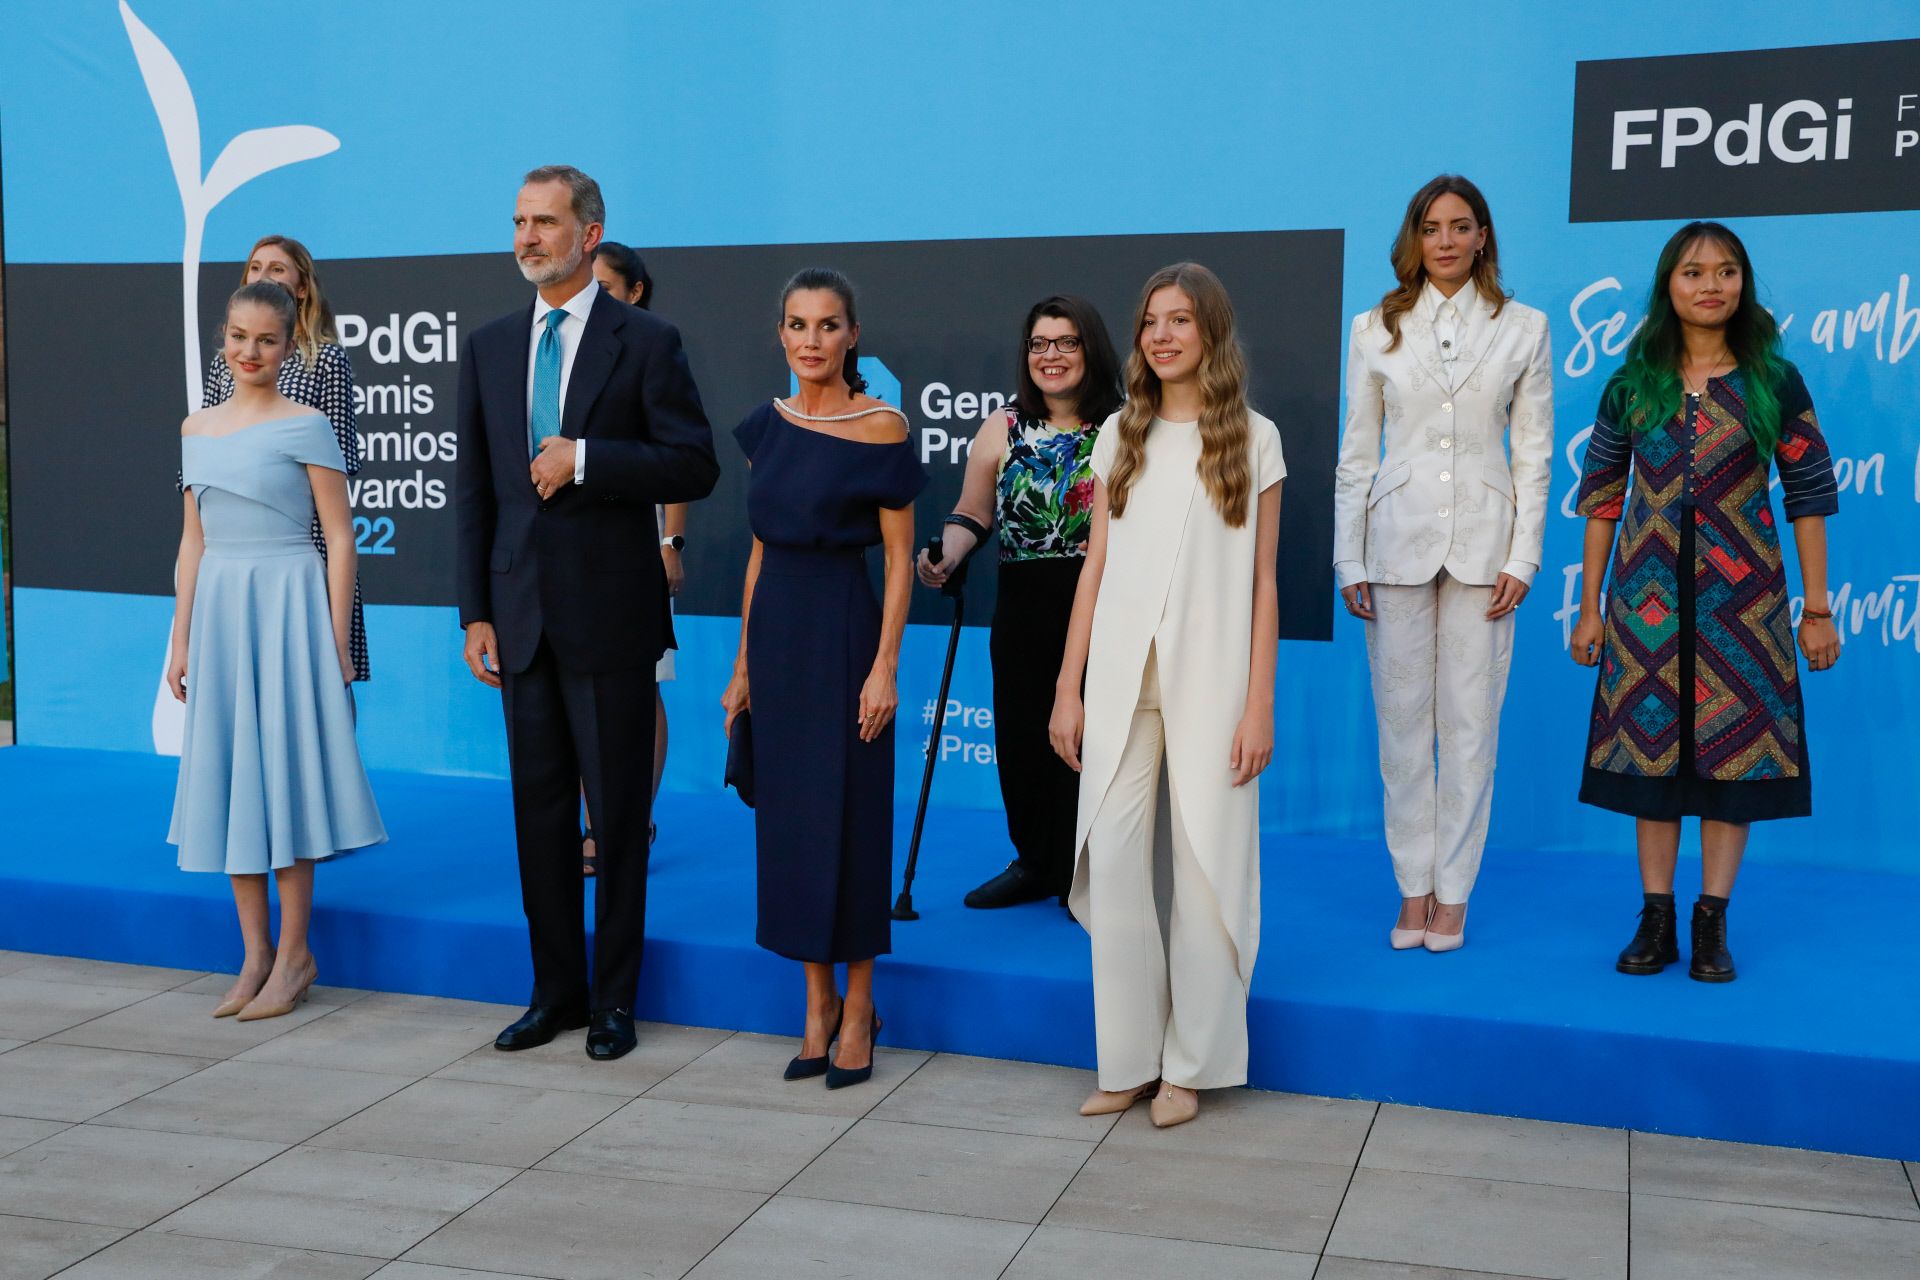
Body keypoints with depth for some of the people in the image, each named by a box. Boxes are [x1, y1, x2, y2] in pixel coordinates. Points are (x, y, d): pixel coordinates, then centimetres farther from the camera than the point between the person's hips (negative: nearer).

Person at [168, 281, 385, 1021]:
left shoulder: (306, 427, -4)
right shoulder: (196, 429, 11)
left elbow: (339, 538, -6)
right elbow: (194, 542, 15)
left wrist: (335, 643, -11)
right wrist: (181, 639, 11)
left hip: (288, 607, -5)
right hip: (218, 610, 6)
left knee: (283, 771, -2)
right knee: (227, 773, 7)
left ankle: (294, 954, 10)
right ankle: (255, 953, 18)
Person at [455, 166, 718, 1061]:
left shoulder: (646, 342, -3)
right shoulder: (490, 347, 11)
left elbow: (695, 467, -9)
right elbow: (473, 485, 10)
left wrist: (584, 460, -18)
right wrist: (475, 610, 5)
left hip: (611, 615, -4)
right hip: (522, 613, 5)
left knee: (616, 813, 4)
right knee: (539, 809, 11)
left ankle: (615, 1000, 17)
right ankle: (556, 991, 24)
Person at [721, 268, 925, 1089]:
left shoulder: (881, 426, -7)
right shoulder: (769, 425, 9)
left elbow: (900, 558, -8)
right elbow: (760, 549, 12)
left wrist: (884, 666, -14)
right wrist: (744, 662, 11)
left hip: (842, 628, -5)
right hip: (775, 628, 6)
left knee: (848, 814, 1)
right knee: (787, 813, 9)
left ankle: (858, 1004, 16)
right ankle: (817, 1001, 22)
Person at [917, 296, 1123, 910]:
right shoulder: (1004, 428, 8)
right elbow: (972, 514, 9)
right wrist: (947, 558, -10)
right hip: (1024, 609, 2)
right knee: (1021, 735, 5)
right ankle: (1035, 863, 25)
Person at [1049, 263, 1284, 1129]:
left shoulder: (1252, 438, 4)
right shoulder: (1120, 435, 11)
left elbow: (1262, 581, 2)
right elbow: (1096, 567, 10)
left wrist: (1259, 705, -5)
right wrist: (1068, 688, 5)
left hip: (1209, 678, -2)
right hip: (1121, 678, 3)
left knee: (1204, 864, 1)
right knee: (1112, 863, -1)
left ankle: (1190, 1064, 14)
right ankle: (1128, 1061, 11)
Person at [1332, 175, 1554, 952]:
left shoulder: (1523, 329, 6)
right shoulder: (1376, 329, 7)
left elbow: (1534, 452, 4)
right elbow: (1356, 452, 6)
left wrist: (1522, 559, -4)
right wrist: (1349, 561, 1)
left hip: (1482, 545, 0)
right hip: (1397, 540, 1)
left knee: (1470, 721, 1)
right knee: (1402, 719, 3)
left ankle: (1453, 893, 12)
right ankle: (1412, 889, 14)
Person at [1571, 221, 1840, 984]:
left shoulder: (1772, 381, 1)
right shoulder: (1632, 385, 4)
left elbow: (1808, 496, 1)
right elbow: (1601, 498, 6)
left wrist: (1817, 610, -2)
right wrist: (1589, 608, 4)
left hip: (1740, 597, -1)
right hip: (1649, 597, 1)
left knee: (1732, 748, 1)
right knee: (1650, 742, 4)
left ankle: (1712, 924, 11)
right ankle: (1655, 922, 13)